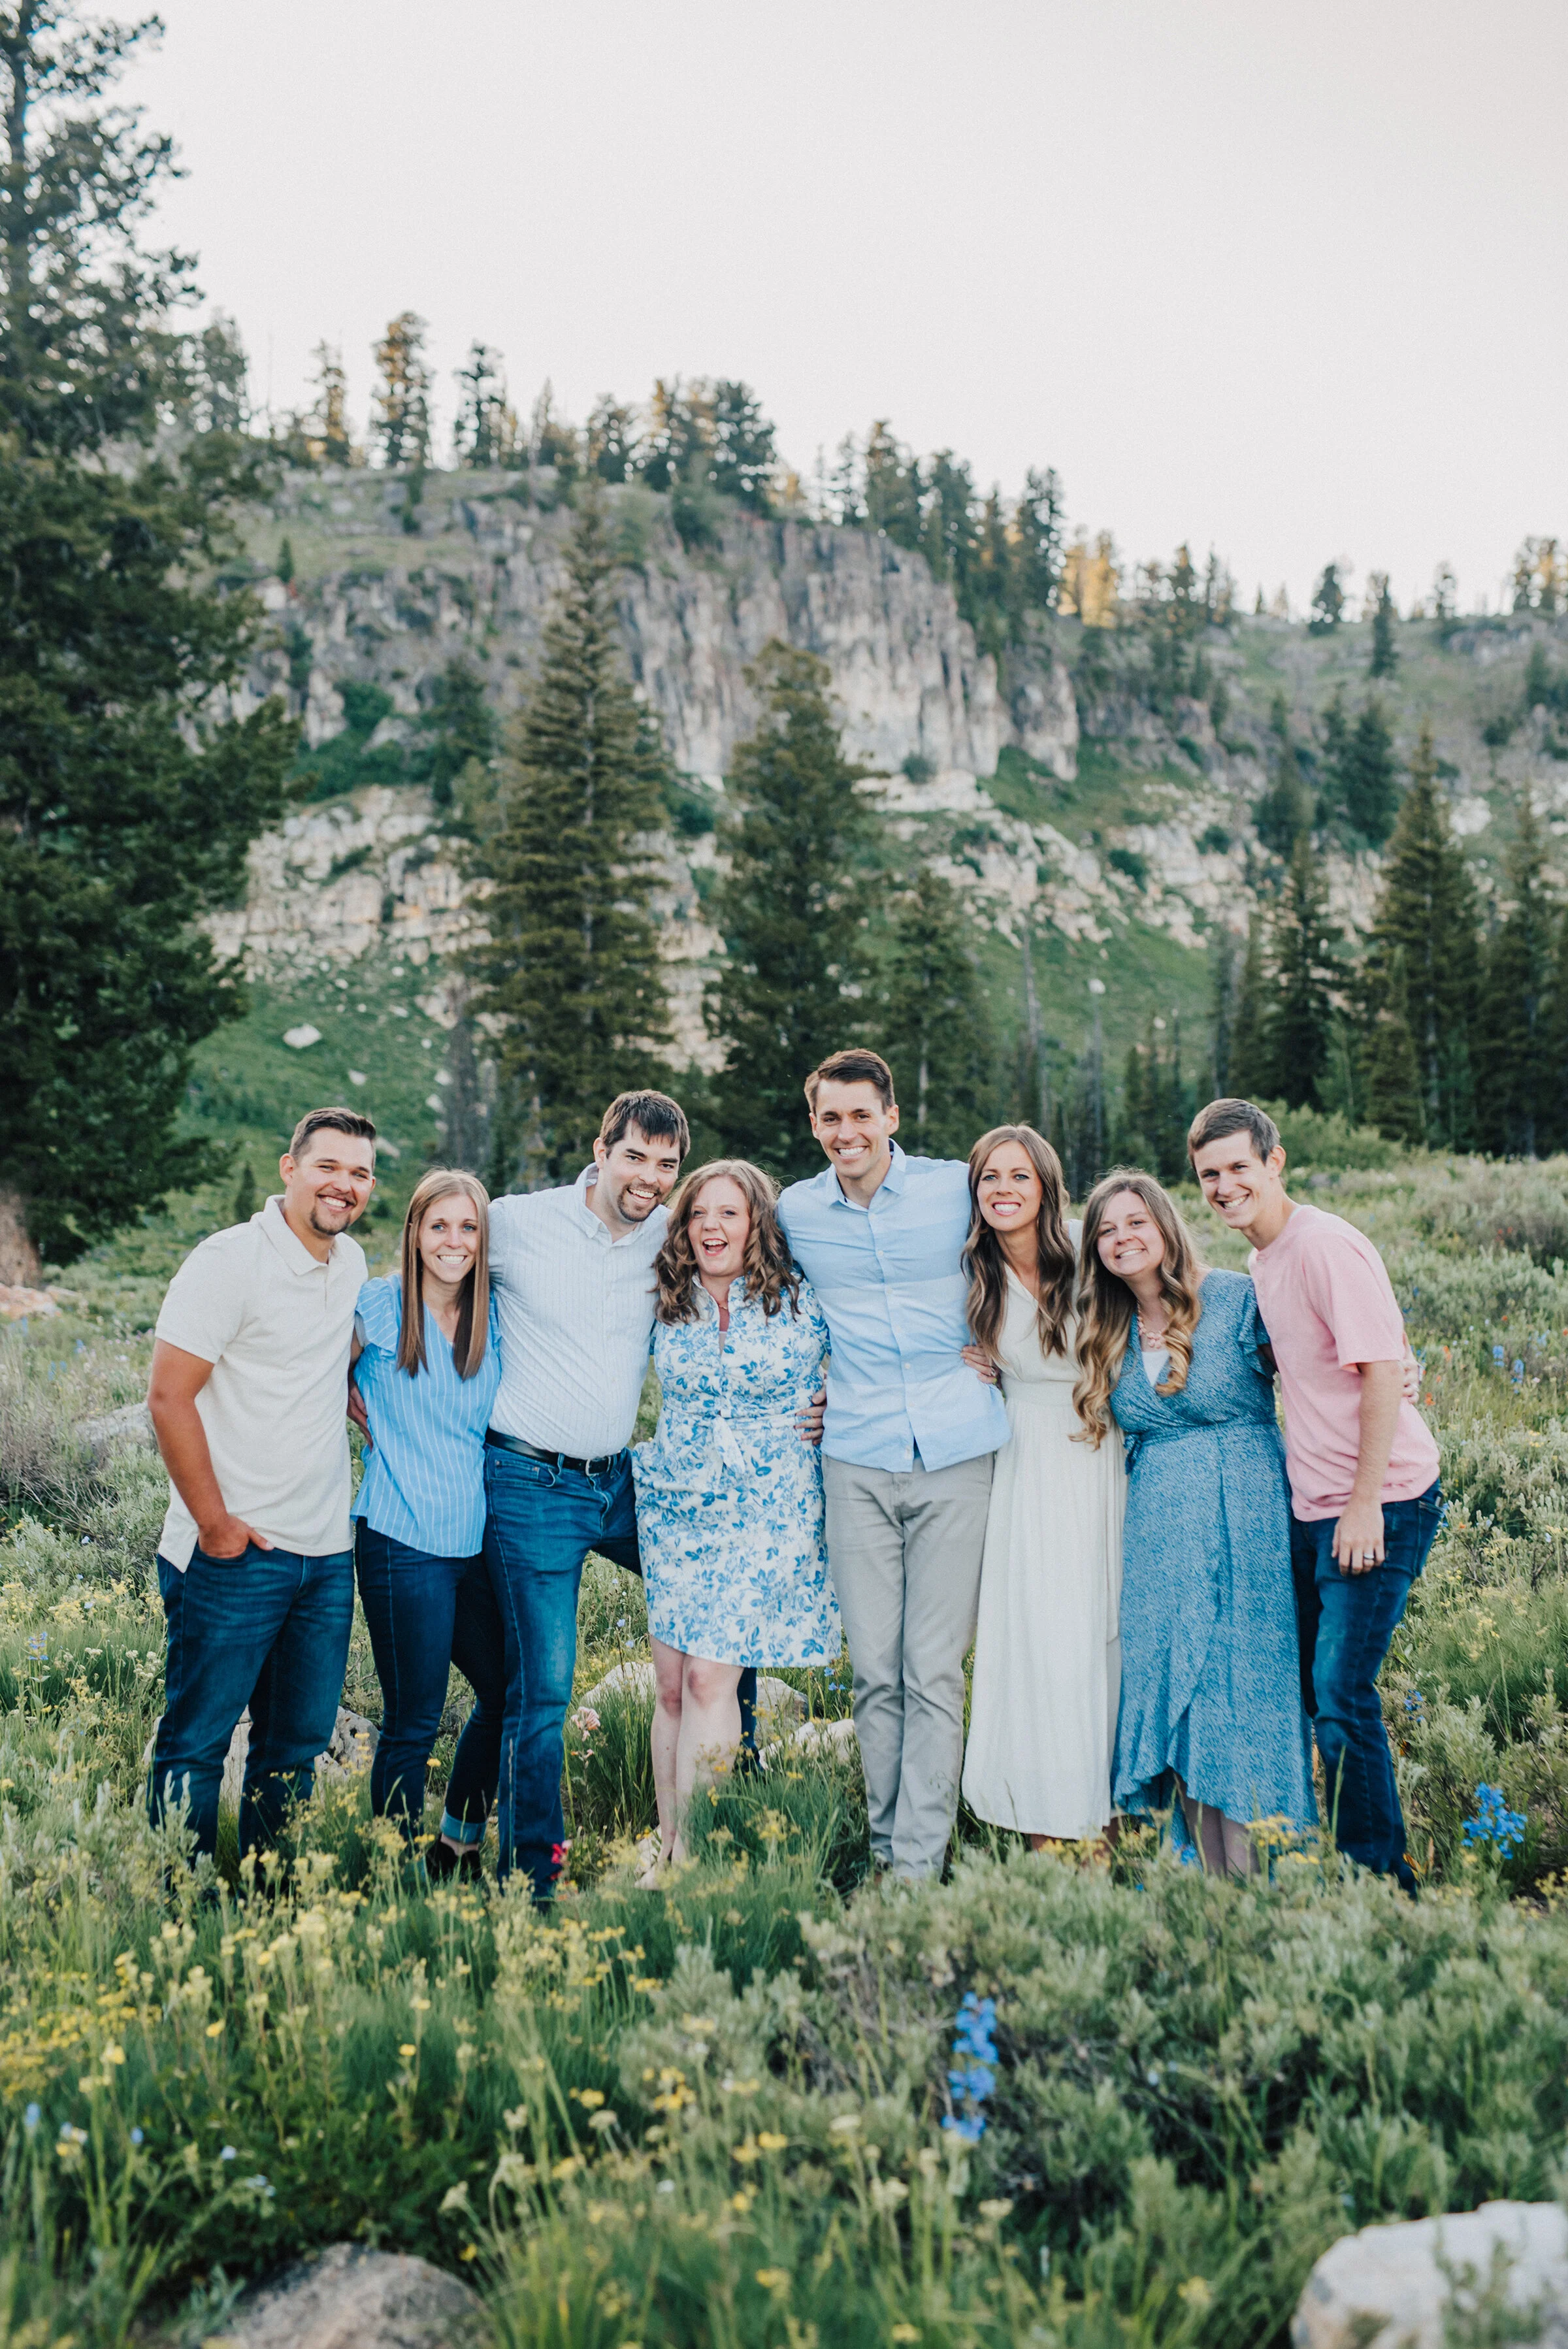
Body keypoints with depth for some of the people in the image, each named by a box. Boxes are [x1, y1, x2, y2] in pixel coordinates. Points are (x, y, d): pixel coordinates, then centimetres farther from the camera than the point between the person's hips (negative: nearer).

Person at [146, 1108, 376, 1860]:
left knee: (299, 1742, 13)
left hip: (327, 1552, 7)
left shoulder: (352, 1264, 10)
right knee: (196, 1741, 2)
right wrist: (215, 1524, -14)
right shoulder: (229, 1261, -11)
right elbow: (168, 1398, -14)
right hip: (236, 1553, -7)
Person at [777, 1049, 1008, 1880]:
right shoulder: (794, 1211, 8)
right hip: (856, 1462, 2)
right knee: (874, 1670, 4)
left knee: (934, 1670, -2)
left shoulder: (958, 1187, 1)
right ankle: (885, 1850, 17)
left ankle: (921, 1860, 5)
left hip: (956, 1456, -2)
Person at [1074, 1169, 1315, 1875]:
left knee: (1237, 1696, -4)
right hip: (1155, 1533, 5)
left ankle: (1256, 1889, 8)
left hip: (1242, 1524, -5)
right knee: (1170, 1694, 4)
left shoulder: (1235, 1299, -5)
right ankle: (1215, 1886, 16)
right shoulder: (1109, 1334, 11)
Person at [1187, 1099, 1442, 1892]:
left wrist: (1366, 1504, -20)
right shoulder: (1261, 1261, 12)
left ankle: (1383, 1884, 8)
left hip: (1378, 1502, -9)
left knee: (1341, 1694, -8)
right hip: (1312, 1504, 9)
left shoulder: (1326, 1246, -16)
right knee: (1307, 1682, 14)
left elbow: (1383, 1372, -20)